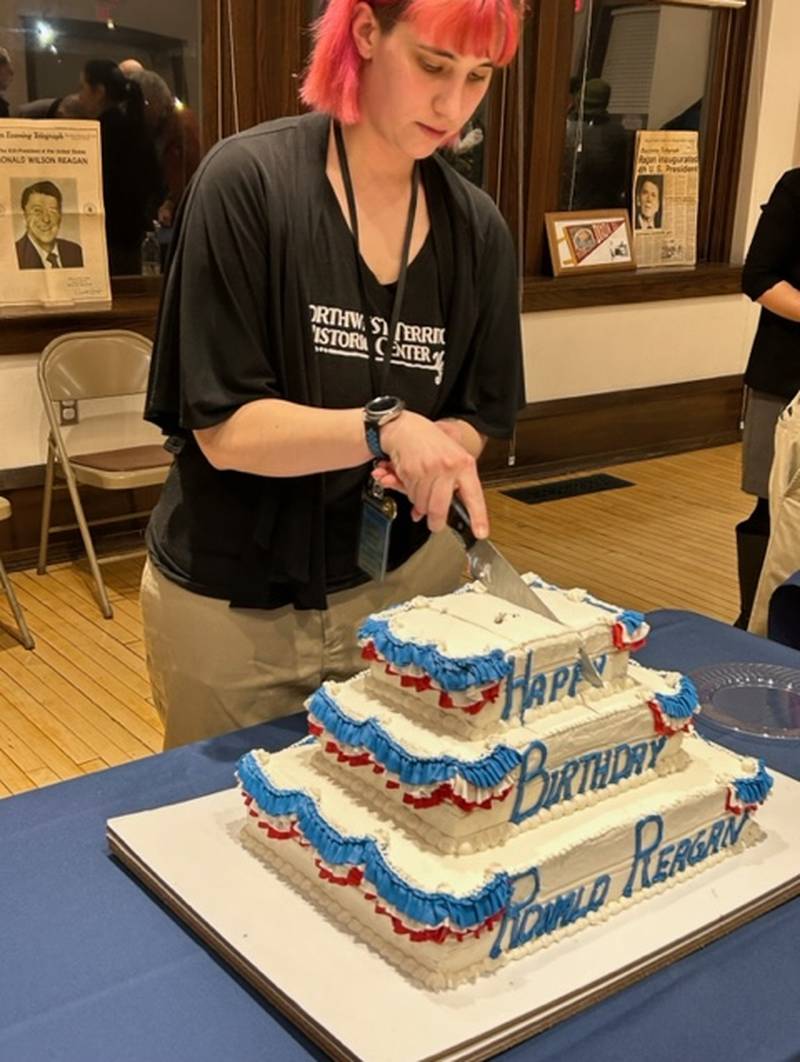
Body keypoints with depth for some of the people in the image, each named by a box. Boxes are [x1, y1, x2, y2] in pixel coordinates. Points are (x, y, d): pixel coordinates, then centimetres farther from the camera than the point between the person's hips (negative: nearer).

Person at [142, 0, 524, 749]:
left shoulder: (476, 227, -1)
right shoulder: (249, 181, -14)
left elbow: (477, 417, 5)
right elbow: (223, 428, -17)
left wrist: (433, 450, -17)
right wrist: (385, 428, -31)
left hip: (404, 584, 3)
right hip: (230, 602, -3)